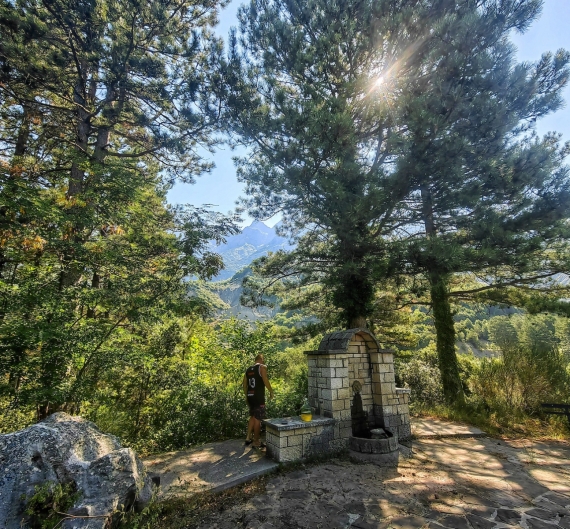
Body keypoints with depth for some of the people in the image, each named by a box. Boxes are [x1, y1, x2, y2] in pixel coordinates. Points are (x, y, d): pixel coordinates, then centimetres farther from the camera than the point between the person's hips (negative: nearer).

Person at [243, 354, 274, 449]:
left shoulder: (248, 369, 12)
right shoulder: (262, 367, -7)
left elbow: (245, 385, 14)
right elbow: (265, 381, -18)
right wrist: (271, 391, -6)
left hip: (250, 396, 7)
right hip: (259, 397, -7)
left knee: (252, 416, 22)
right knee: (257, 419, 3)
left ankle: (248, 437, 23)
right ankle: (256, 442, 11)